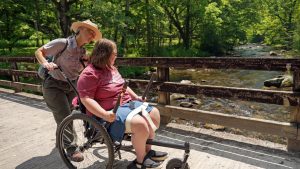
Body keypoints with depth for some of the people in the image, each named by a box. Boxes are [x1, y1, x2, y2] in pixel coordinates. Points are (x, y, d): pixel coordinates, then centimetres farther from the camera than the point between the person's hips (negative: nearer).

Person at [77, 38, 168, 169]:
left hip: (127, 103, 10)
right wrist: (104, 114, -33)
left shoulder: (111, 68, 13)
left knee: (154, 114, 2)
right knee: (140, 124, -30)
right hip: (112, 113, -10)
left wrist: (136, 97, 18)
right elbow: (86, 99, -24)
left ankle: (147, 150, 17)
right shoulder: (90, 74, -16)